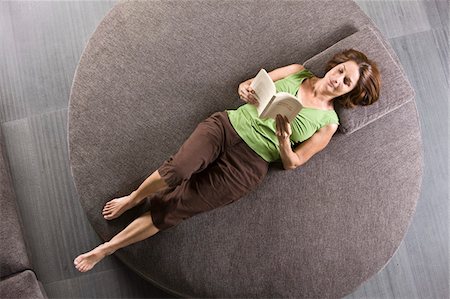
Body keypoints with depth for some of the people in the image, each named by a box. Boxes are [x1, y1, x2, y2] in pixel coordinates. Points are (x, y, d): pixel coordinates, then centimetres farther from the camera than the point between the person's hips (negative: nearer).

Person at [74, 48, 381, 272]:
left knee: (173, 207, -11)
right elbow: (247, 84, 15)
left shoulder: (328, 123, 3)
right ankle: (132, 199, 4)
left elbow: (293, 163, 2)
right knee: (178, 168, -28)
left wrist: (283, 140, -19)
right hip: (227, 125, 2)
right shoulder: (298, 72, 10)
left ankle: (105, 249, 4)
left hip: (249, 163, -2)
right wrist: (246, 89, -9)